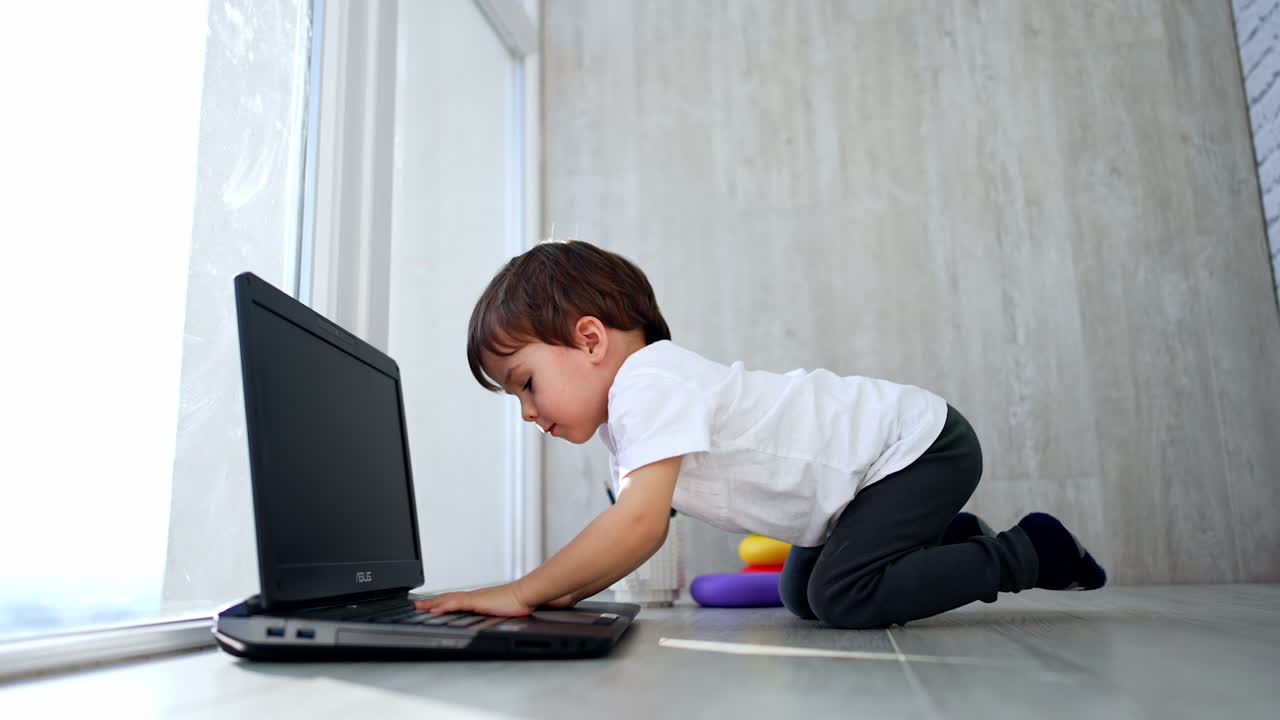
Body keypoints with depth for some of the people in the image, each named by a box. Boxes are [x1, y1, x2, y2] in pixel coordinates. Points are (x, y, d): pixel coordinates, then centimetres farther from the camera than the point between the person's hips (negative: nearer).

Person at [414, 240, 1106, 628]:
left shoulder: (648, 384, -28)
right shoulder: (625, 410, 5)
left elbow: (638, 523, -37)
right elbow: (643, 530, 6)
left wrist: (522, 591, -30)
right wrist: (560, 593, -6)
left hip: (917, 442, -10)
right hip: (878, 463, 10)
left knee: (842, 596, -18)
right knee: (801, 593, 13)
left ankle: (1025, 550, -1)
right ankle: (945, 542, 24)